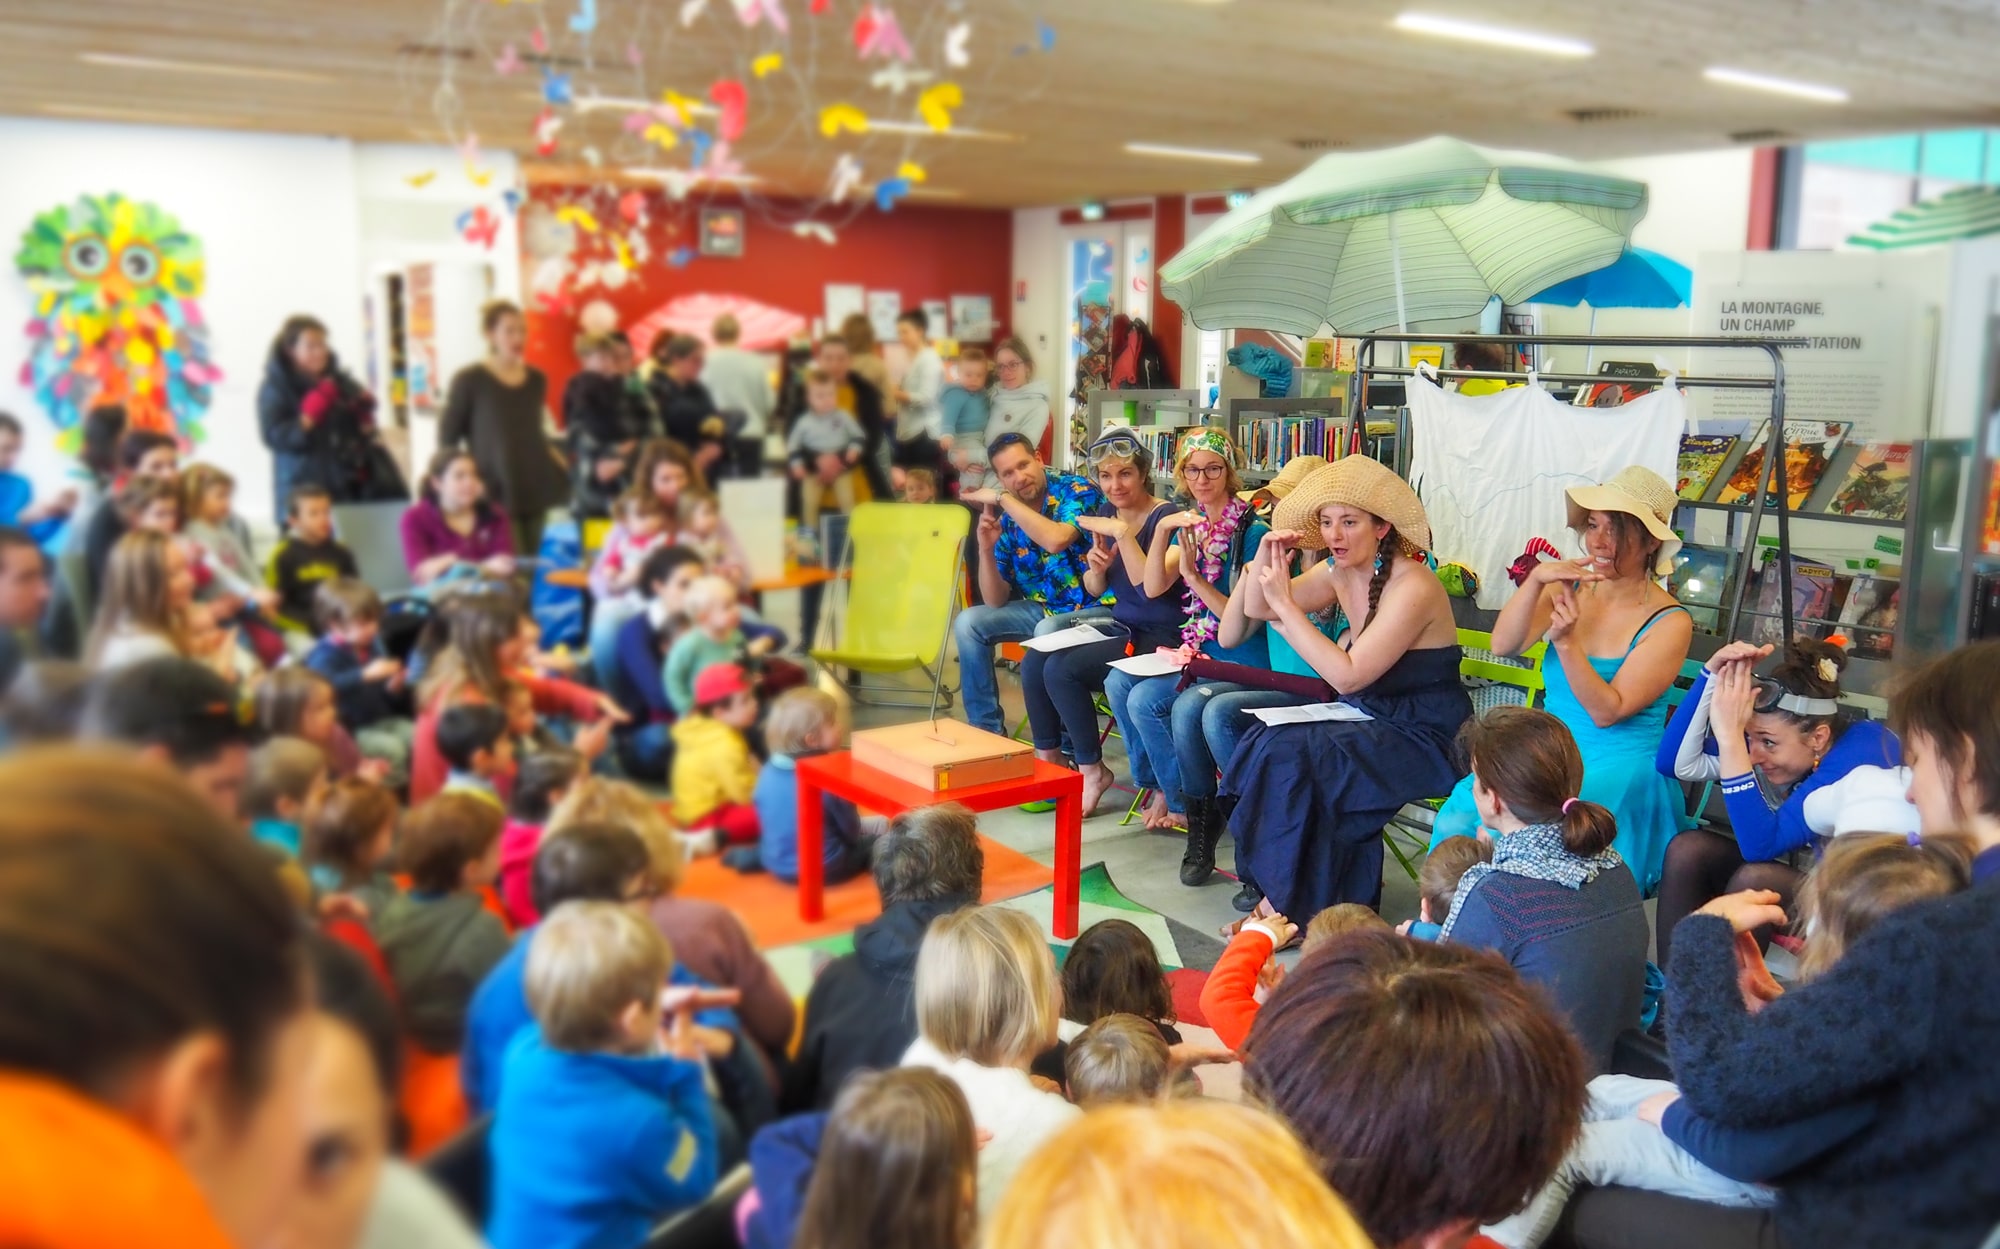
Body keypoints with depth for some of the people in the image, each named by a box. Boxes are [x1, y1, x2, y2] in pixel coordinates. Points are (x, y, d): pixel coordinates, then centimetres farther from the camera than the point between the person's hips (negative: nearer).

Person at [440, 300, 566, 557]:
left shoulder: (536, 380, 10)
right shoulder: (469, 381, -5)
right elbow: (447, 438, 0)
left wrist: (555, 459, 13)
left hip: (536, 488, 5)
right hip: (495, 494, -5)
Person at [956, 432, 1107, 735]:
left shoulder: (1077, 490, -14)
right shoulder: (1007, 521, 0)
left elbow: (1056, 540, -36)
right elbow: (996, 601, 1)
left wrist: (1002, 498, -26)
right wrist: (986, 548, -16)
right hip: (1044, 609, 6)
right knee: (968, 623, -3)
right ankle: (985, 727, 6)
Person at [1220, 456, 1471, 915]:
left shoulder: (1412, 588, -22)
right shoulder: (1340, 573, 1)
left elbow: (1348, 675, -28)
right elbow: (1259, 609, 12)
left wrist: (1285, 604, -27)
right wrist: (1266, 558, -7)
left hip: (1425, 738, -8)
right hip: (1369, 718, 8)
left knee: (1289, 756, -23)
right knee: (1263, 743, -12)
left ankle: (1293, 903, -5)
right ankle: (1267, 881, 4)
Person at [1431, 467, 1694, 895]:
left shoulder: (1670, 623, -6)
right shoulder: (1570, 588, 6)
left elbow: (1606, 711, -13)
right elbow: (1503, 645, -9)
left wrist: (1567, 641, -26)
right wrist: (1536, 579, -23)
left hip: (1621, 773, -4)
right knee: (1460, 815, -23)